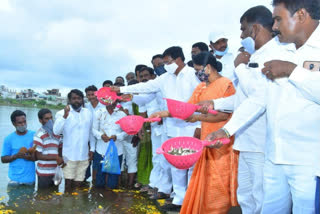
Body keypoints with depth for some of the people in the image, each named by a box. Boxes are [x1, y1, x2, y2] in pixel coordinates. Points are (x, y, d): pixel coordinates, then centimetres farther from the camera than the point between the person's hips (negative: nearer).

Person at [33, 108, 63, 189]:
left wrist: (61, 160, -4)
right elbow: (38, 156, -14)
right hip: (44, 173, -6)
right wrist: (56, 157, -18)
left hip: (55, 172, 6)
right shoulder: (39, 135, -10)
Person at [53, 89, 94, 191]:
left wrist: (92, 149, 10)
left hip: (84, 155, 4)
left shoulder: (88, 113, 8)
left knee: (78, 183, 12)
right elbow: (56, 131, -21)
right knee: (68, 182, 1)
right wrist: (65, 116, -28)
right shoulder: (62, 113, -7)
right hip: (69, 155, -4)